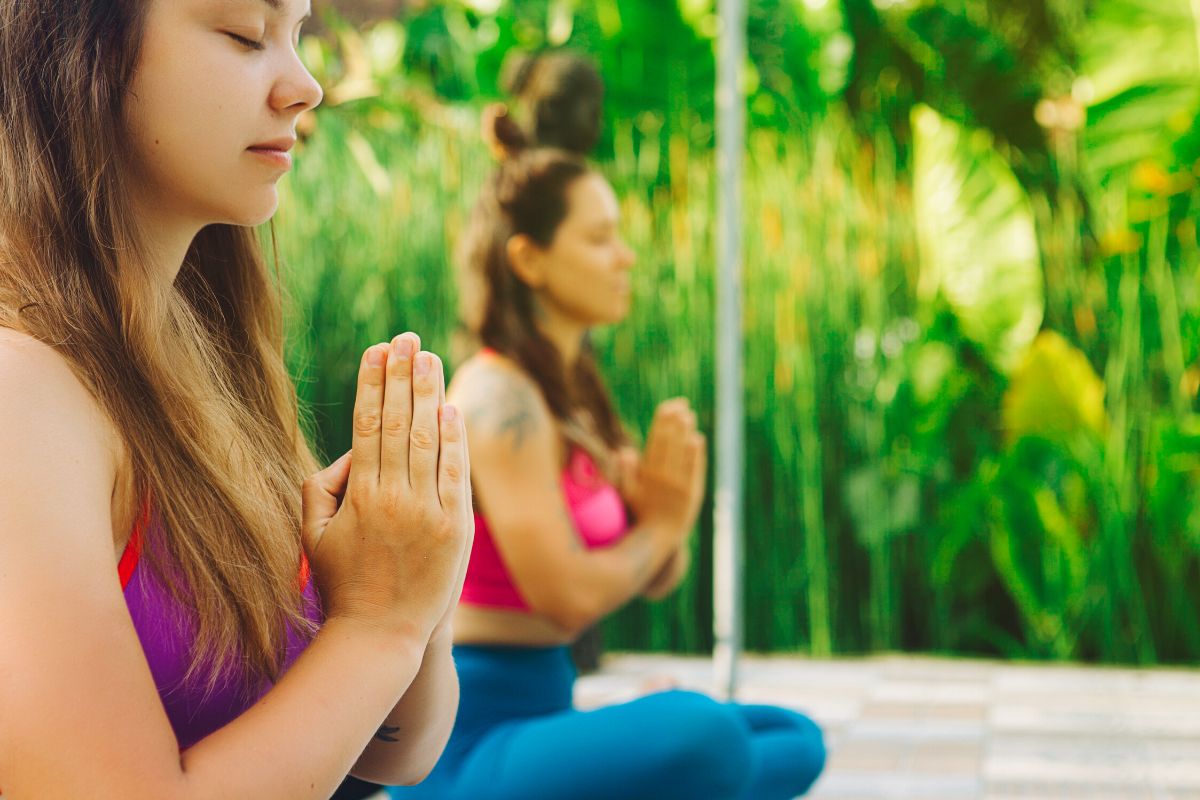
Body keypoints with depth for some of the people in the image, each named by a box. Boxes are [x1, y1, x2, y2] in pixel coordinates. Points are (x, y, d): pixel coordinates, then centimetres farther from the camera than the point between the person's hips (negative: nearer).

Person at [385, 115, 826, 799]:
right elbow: (568, 597, -23)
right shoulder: (500, 397, -15)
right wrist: (660, 525, -4)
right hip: (469, 743, -10)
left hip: (539, 716, 10)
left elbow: (657, 581, 16)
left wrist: (670, 508, -7)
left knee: (796, 743, 15)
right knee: (702, 735, -35)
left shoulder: (573, 395, 13)